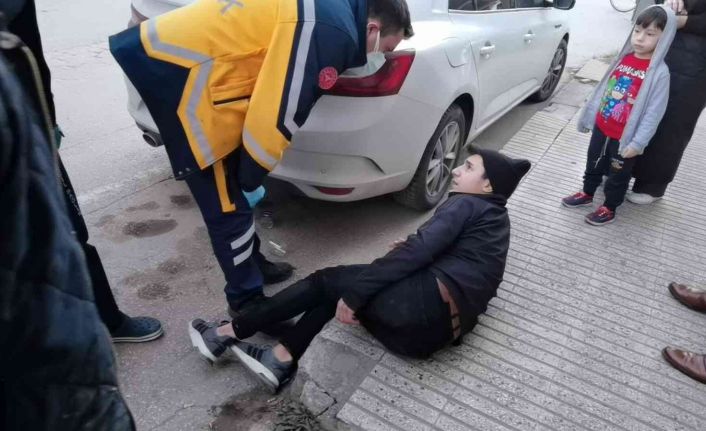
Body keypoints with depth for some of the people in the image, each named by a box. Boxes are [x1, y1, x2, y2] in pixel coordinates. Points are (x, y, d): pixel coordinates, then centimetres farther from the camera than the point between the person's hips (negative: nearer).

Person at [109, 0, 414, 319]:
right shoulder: (331, 32, -16)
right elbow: (278, 117, -18)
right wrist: (250, 180, -3)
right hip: (179, 72, -10)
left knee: (233, 189, 20)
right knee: (227, 203, 0)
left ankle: (249, 262, 38)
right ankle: (246, 300, 18)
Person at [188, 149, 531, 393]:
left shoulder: (465, 204, 1)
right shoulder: (494, 217, 28)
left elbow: (416, 253, -13)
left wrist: (352, 294, -13)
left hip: (429, 304, -8)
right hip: (436, 328, 8)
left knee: (327, 282, -1)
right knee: (336, 291, 12)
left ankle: (228, 333, 6)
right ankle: (281, 360, 2)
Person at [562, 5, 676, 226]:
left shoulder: (659, 72, -18)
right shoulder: (624, 59, 0)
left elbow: (654, 113, -19)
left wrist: (637, 143, -21)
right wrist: (589, 116, 12)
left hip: (625, 137, -5)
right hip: (602, 127, 6)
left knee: (618, 175, 13)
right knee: (593, 164, 23)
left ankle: (609, 208, 30)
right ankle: (587, 193, 44)